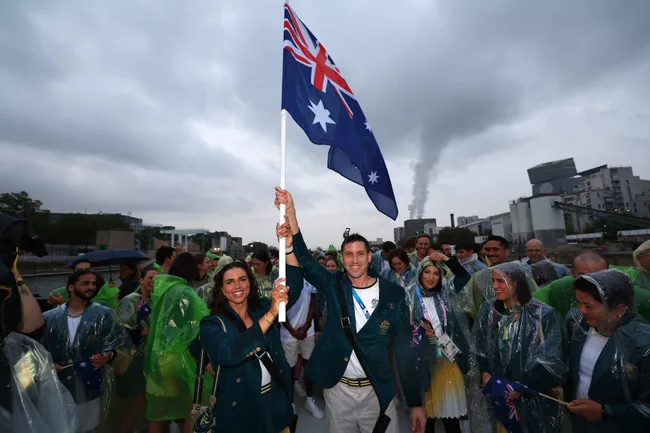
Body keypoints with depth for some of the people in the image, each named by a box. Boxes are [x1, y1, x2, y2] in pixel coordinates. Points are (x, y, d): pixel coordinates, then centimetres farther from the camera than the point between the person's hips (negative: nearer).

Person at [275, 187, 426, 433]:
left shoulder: (393, 295, -8)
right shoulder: (334, 286, -6)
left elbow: (404, 350, -4)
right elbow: (304, 260, -19)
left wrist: (415, 402, -4)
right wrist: (290, 213, -31)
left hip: (377, 392, -1)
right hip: (337, 390, 1)